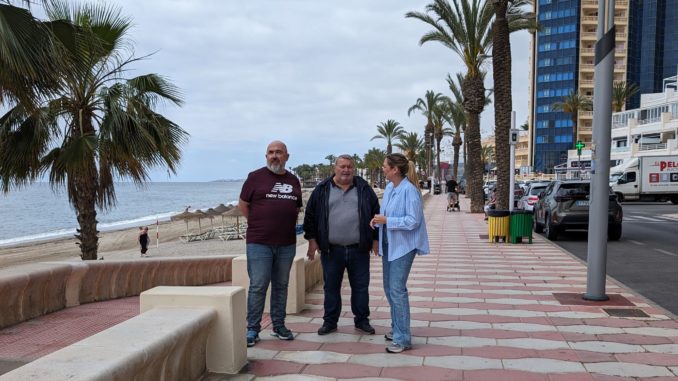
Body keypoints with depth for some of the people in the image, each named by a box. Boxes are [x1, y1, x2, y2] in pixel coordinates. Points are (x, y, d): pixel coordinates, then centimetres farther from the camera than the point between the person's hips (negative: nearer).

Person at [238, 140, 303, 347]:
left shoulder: (293, 181, 11)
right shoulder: (255, 177, -2)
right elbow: (242, 205, 4)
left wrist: (288, 225, 9)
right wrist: (258, 224, 4)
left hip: (287, 244, 4)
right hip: (259, 243, -4)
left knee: (281, 286, 12)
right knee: (258, 286, -3)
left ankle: (279, 325, 23)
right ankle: (252, 329, 8)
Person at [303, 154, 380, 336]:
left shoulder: (364, 189, 5)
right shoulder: (322, 189, 3)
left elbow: (375, 214, 8)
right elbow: (310, 216, 5)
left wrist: (375, 239, 4)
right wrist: (312, 240, 1)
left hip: (359, 249, 0)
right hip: (331, 249, 0)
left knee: (360, 286, 8)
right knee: (331, 287, 9)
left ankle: (362, 320, 23)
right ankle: (330, 321, 22)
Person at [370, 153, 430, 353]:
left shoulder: (409, 190, -18)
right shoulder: (389, 188, 5)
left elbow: (413, 221, -22)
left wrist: (386, 220, -21)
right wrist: (377, 219, -5)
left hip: (403, 246, -9)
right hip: (388, 244, 9)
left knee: (397, 290, -8)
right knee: (389, 288, 17)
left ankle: (403, 338, 1)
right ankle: (397, 328, 33)